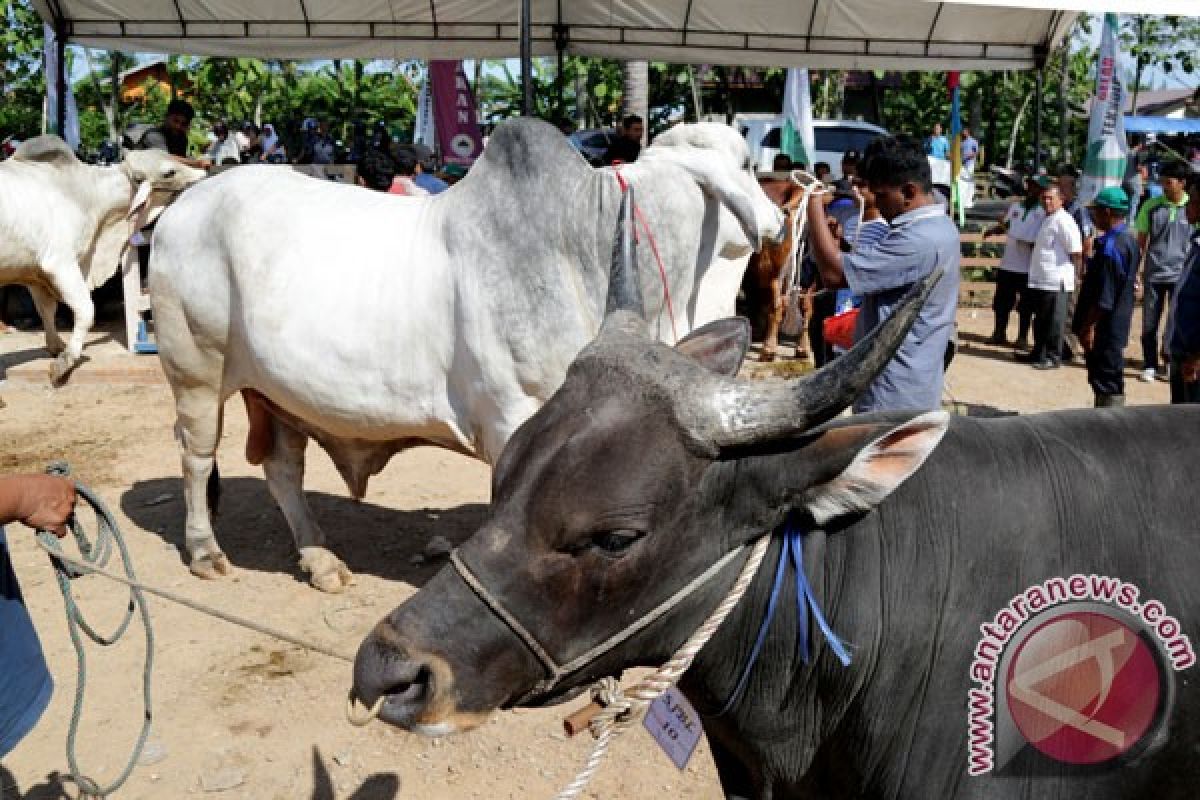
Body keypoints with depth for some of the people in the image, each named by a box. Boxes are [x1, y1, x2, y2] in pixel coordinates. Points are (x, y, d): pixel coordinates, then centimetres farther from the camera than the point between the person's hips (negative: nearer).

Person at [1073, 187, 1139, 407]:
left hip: (1104, 329, -10)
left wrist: (1089, 327, -19)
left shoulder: (1110, 246, -21)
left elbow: (1104, 297, -23)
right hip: (1118, 326, 10)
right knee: (1111, 383, 18)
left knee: (1107, 386, -4)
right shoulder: (1129, 240, 11)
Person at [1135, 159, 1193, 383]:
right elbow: (1141, 240, 6)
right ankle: (1149, 366, 16)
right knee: (1149, 324, 5)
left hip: (1181, 275, -1)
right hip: (1153, 274, 1)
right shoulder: (1151, 206, 0)